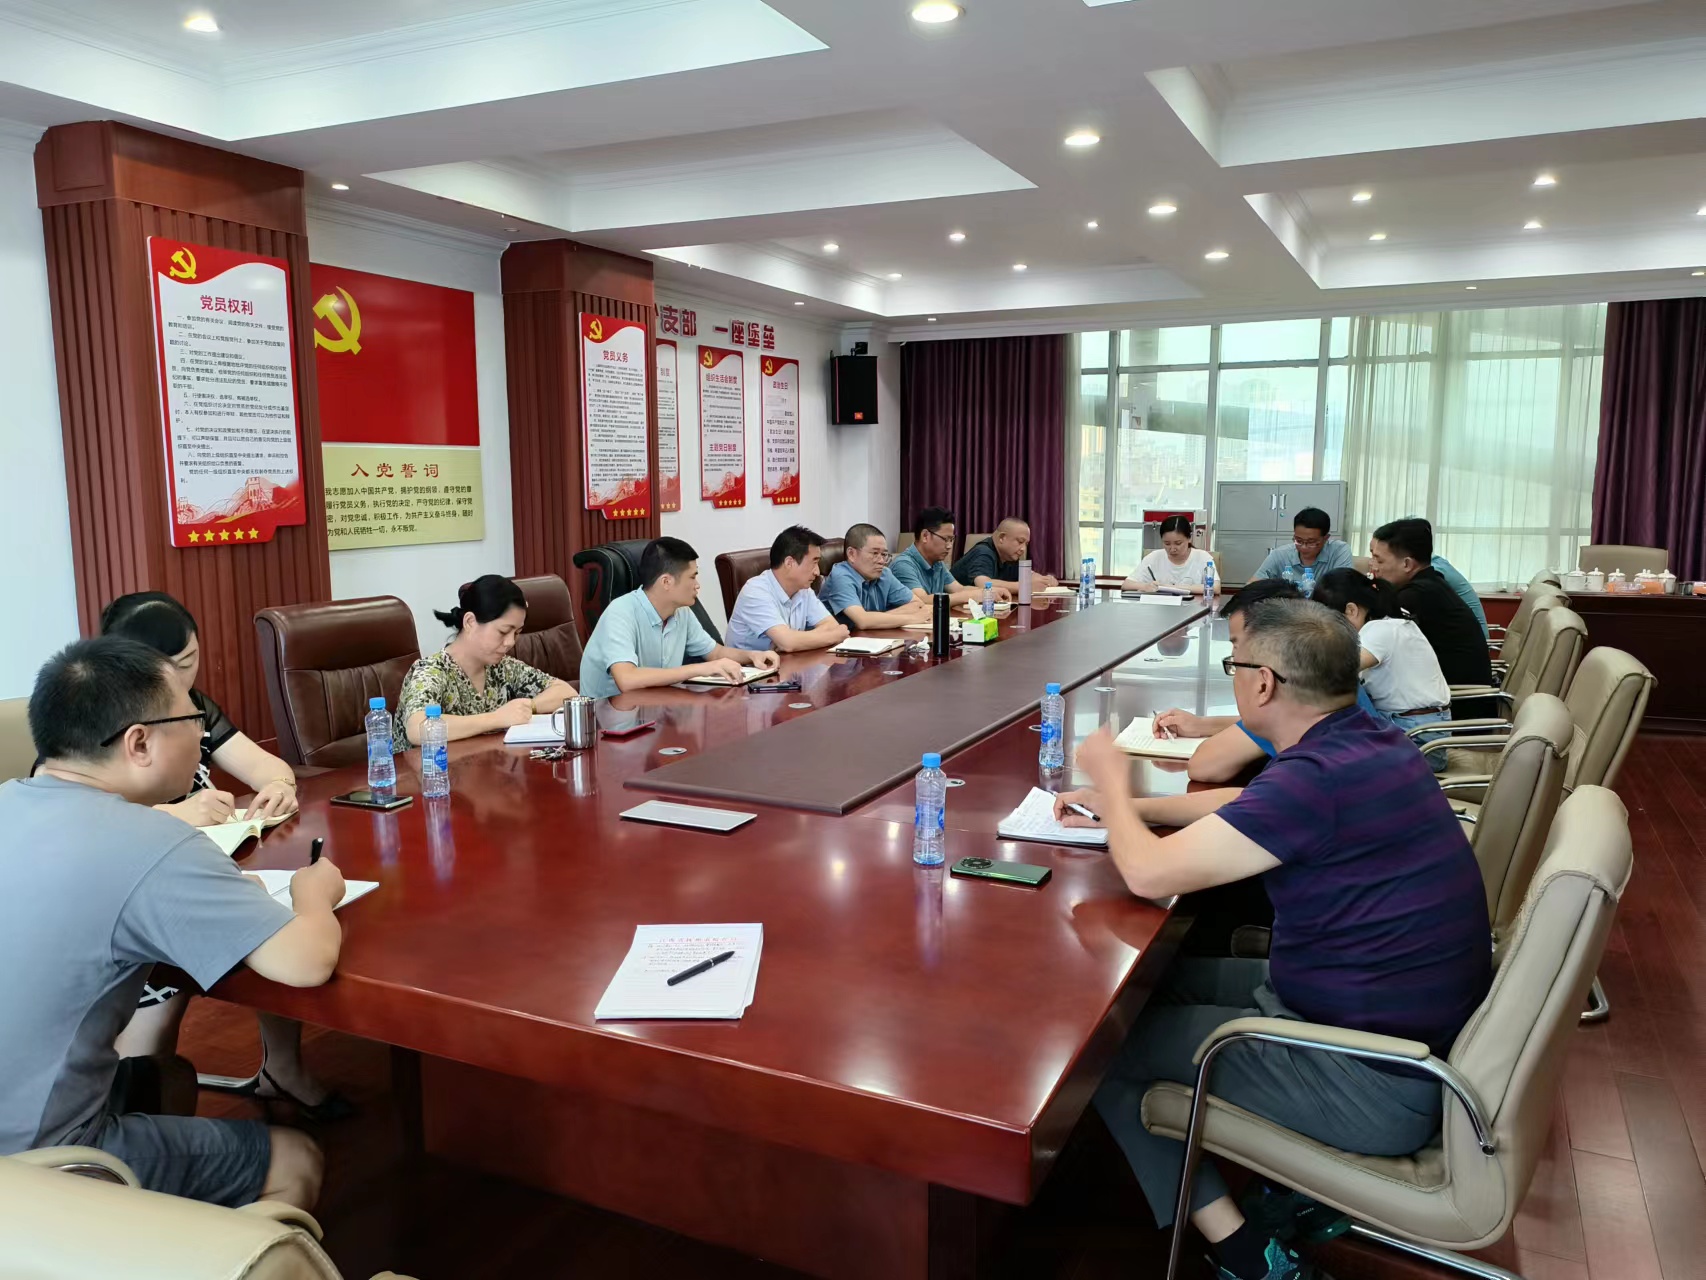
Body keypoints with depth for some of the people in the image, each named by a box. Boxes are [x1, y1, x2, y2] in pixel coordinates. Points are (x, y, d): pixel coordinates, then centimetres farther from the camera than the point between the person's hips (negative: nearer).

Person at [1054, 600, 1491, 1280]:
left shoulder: (1321, 776, -28)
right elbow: (1242, 805, 19)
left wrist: (1112, 783, -4)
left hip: (1377, 1090, -9)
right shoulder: (1365, 740, 1)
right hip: (1416, 1025, 9)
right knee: (1166, 978, 18)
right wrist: (1121, 807, 17)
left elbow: (1150, 872, -24)